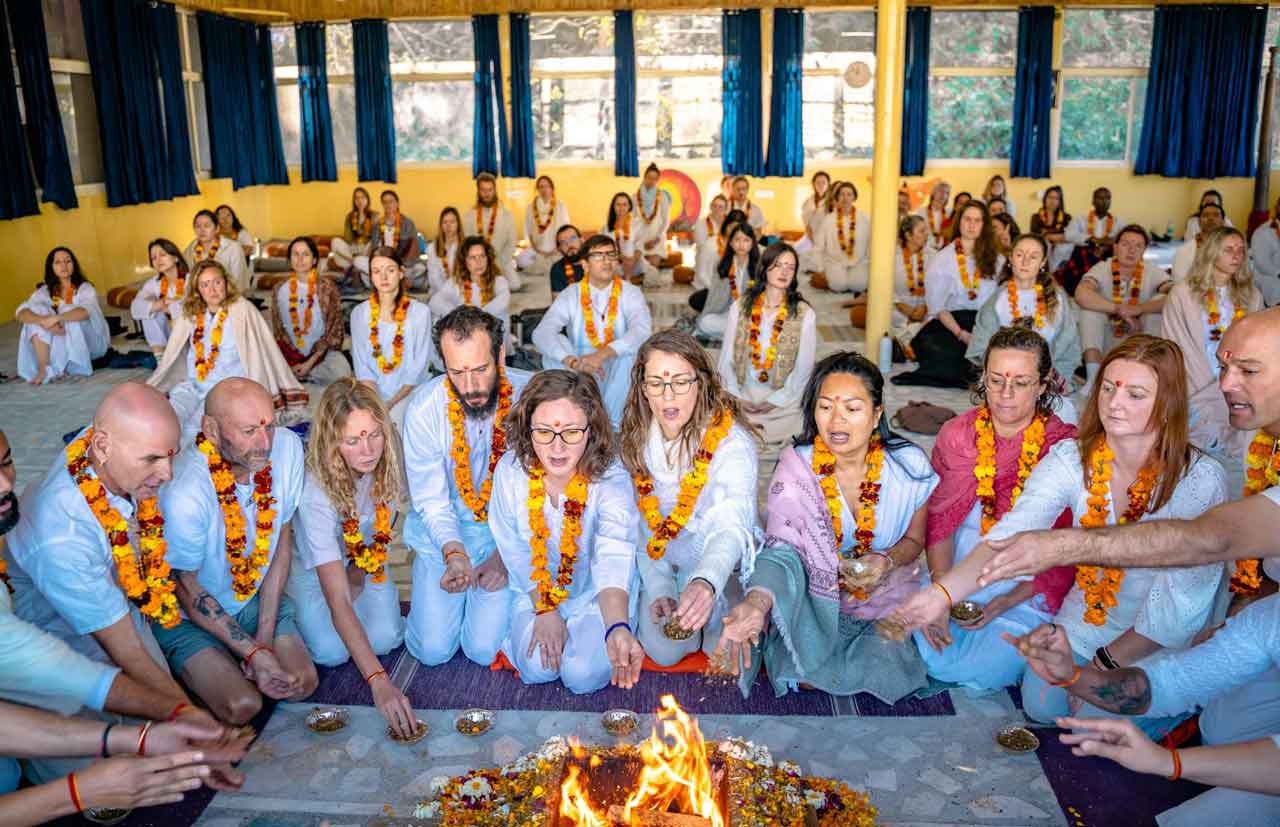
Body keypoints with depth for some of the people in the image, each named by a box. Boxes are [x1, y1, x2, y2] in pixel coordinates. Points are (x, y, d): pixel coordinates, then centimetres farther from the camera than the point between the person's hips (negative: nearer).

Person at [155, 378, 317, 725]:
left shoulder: (287, 447, -19)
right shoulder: (183, 493, -33)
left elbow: (282, 542, -8)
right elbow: (187, 588, -17)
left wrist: (265, 638, -9)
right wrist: (253, 652, -17)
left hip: (256, 597, 4)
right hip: (189, 615, -4)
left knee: (302, 683, -11)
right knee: (242, 705, -19)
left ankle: (234, 661, 19)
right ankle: (195, 672, 14)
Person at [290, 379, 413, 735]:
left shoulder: (387, 465, -26)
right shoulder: (315, 492, -39)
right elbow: (338, 602, -43)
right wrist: (378, 682, -49)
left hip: (365, 562, 3)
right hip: (312, 569, -3)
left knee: (384, 639, -15)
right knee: (331, 652, -17)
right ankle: (294, 613, 15)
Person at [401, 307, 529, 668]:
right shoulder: (424, 409, -16)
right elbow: (432, 501, -10)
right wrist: (454, 554, -29)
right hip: (445, 534, 1)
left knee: (485, 649, -9)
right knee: (433, 649, -2)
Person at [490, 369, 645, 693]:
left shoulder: (611, 479, -26)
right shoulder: (511, 470, -17)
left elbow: (614, 558, -42)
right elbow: (515, 550, -5)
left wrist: (617, 628, -59)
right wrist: (545, 610, -10)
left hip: (594, 597, -2)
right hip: (534, 592, 2)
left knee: (584, 674, -19)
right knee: (538, 669, -18)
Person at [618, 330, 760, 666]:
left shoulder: (731, 440, -25)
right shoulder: (635, 440, -8)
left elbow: (731, 526, -39)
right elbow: (638, 526, -1)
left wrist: (706, 582, -58)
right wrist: (658, 588, -13)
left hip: (721, 570, -2)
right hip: (662, 570, 3)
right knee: (663, 650, -15)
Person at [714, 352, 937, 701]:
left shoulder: (909, 466, -11)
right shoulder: (797, 466, -13)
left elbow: (914, 539, 5)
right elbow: (783, 546, -20)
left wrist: (888, 562, -19)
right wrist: (758, 600, -41)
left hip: (886, 597, 2)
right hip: (815, 597, -1)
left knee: (888, 675, -21)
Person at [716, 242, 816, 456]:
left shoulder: (805, 314, 3)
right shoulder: (740, 307, 8)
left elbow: (803, 369, 0)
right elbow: (726, 358, 6)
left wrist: (775, 402, -10)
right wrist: (735, 396, -7)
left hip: (783, 400, 0)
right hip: (742, 396, 0)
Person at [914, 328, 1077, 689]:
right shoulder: (956, 434, 1)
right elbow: (939, 518, -2)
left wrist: (1008, 602, -20)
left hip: (1028, 588, -2)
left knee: (982, 669, -18)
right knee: (933, 657, -17)